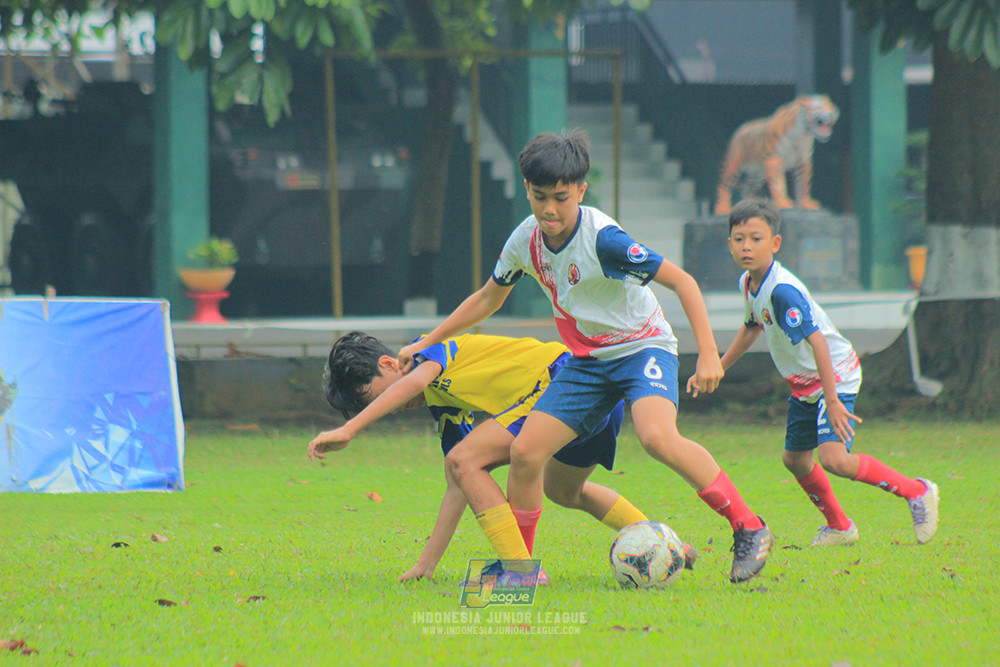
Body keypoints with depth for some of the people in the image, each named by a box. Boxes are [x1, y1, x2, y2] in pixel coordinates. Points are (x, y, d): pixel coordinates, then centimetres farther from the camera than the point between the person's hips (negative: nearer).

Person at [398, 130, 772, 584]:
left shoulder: (602, 239, -24)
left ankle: (749, 529, -26)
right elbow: (488, 298, 15)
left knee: (656, 436, -34)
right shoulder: (526, 240, -4)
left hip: (642, 346, -6)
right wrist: (425, 344, 18)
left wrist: (708, 355, -30)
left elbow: (682, 282, -23)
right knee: (525, 451, -7)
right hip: (586, 359, 6)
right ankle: (516, 561, 11)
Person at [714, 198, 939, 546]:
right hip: (804, 384, 9)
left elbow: (816, 341, -31)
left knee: (834, 458, -22)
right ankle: (839, 527, 33)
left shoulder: (782, 291, -27)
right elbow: (751, 326, 22)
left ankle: (917, 492, -7)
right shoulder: (748, 283, 1)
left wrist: (832, 400, -33)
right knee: (795, 459, 14)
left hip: (836, 376, -9)